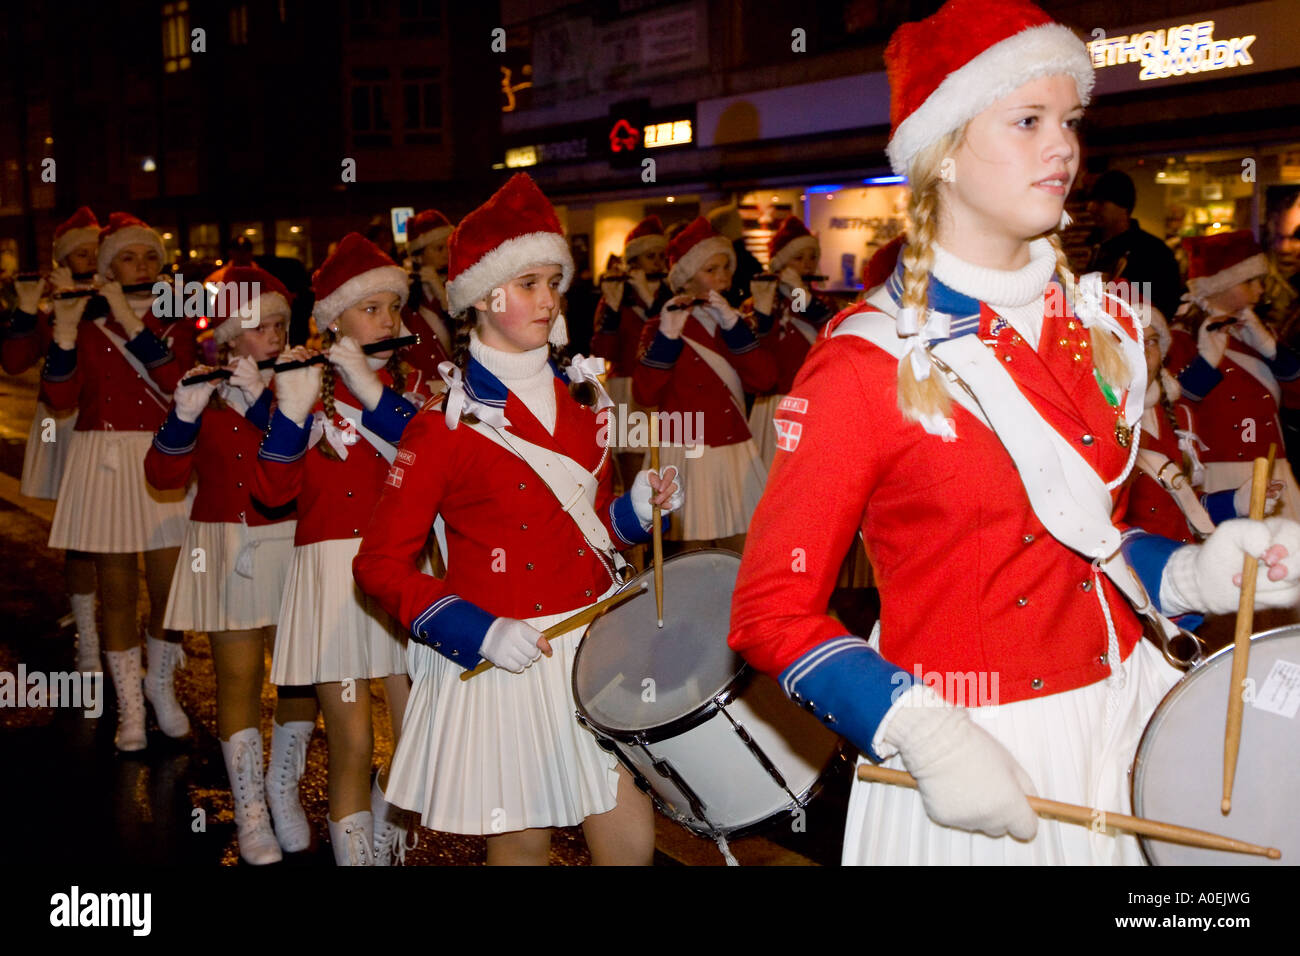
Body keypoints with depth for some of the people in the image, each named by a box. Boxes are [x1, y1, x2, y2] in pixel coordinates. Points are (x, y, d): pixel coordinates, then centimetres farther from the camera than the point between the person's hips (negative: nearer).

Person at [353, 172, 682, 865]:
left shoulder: (579, 394, 7)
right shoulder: (444, 423, -10)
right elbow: (381, 566, -10)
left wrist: (638, 507, -2)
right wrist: (479, 632, -20)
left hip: (598, 643, 5)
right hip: (501, 664, -4)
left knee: (631, 838, 3)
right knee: (522, 843, 9)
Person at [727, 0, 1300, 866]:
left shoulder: (1098, 326, 4)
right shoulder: (867, 364, -15)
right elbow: (771, 612, -14)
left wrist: (1195, 574, -4)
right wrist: (922, 736, -26)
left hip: (1122, 718, 6)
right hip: (969, 757, -6)